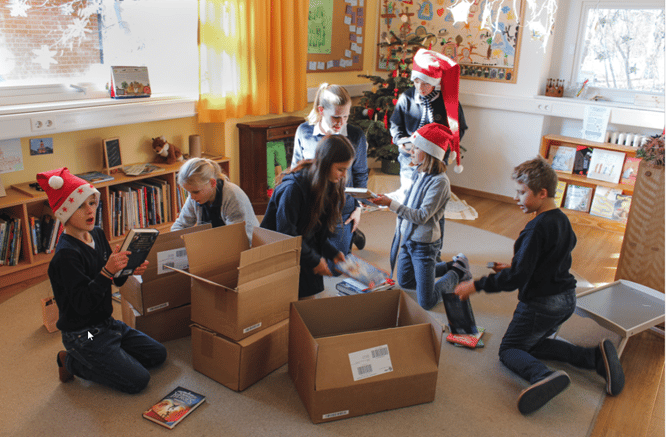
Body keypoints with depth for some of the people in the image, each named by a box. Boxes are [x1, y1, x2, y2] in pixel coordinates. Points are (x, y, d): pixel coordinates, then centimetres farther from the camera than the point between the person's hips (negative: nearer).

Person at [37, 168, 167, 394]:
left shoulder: (97, 234, 1)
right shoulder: (67, 254, -24)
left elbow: (117, 280, 9)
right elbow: (82, 304, -27)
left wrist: (129, 269, -12)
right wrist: (107, 271, -37)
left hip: (106, 323, 8)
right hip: (82, 335, -8)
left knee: (158, 354, 10)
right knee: (138, 380, -10)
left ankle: (96, 360, 17)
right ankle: (73, 362, 6)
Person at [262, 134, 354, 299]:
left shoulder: (329, 185, -3)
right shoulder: (293, 188, -28)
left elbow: (318, 230, 5)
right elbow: (286, 233, -22)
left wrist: (332, 252, -7)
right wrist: (314, 260, -16)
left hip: (307, 248, 7)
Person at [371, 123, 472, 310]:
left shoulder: (439, 181, -23)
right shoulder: (420, 171, 1)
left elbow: (422, 216, -26)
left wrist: (391, 204, -29)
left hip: (424, 244, -8)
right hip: (407, 237, 8)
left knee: (427, 302, 0)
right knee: (405, 282, 25)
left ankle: (458, 270, 22)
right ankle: (451, 266, 34)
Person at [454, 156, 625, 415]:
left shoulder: (537, 228, -24)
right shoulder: (563, 220, 5)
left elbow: (517, 278, -26)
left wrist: (477, 285, -19)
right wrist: (512, 268, 18)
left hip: (541, 304, -9)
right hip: (566, 299, 9)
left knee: (509, 350, 6)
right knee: (535, 345, 26)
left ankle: (544, 375, -26)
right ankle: (597, 357, 9)